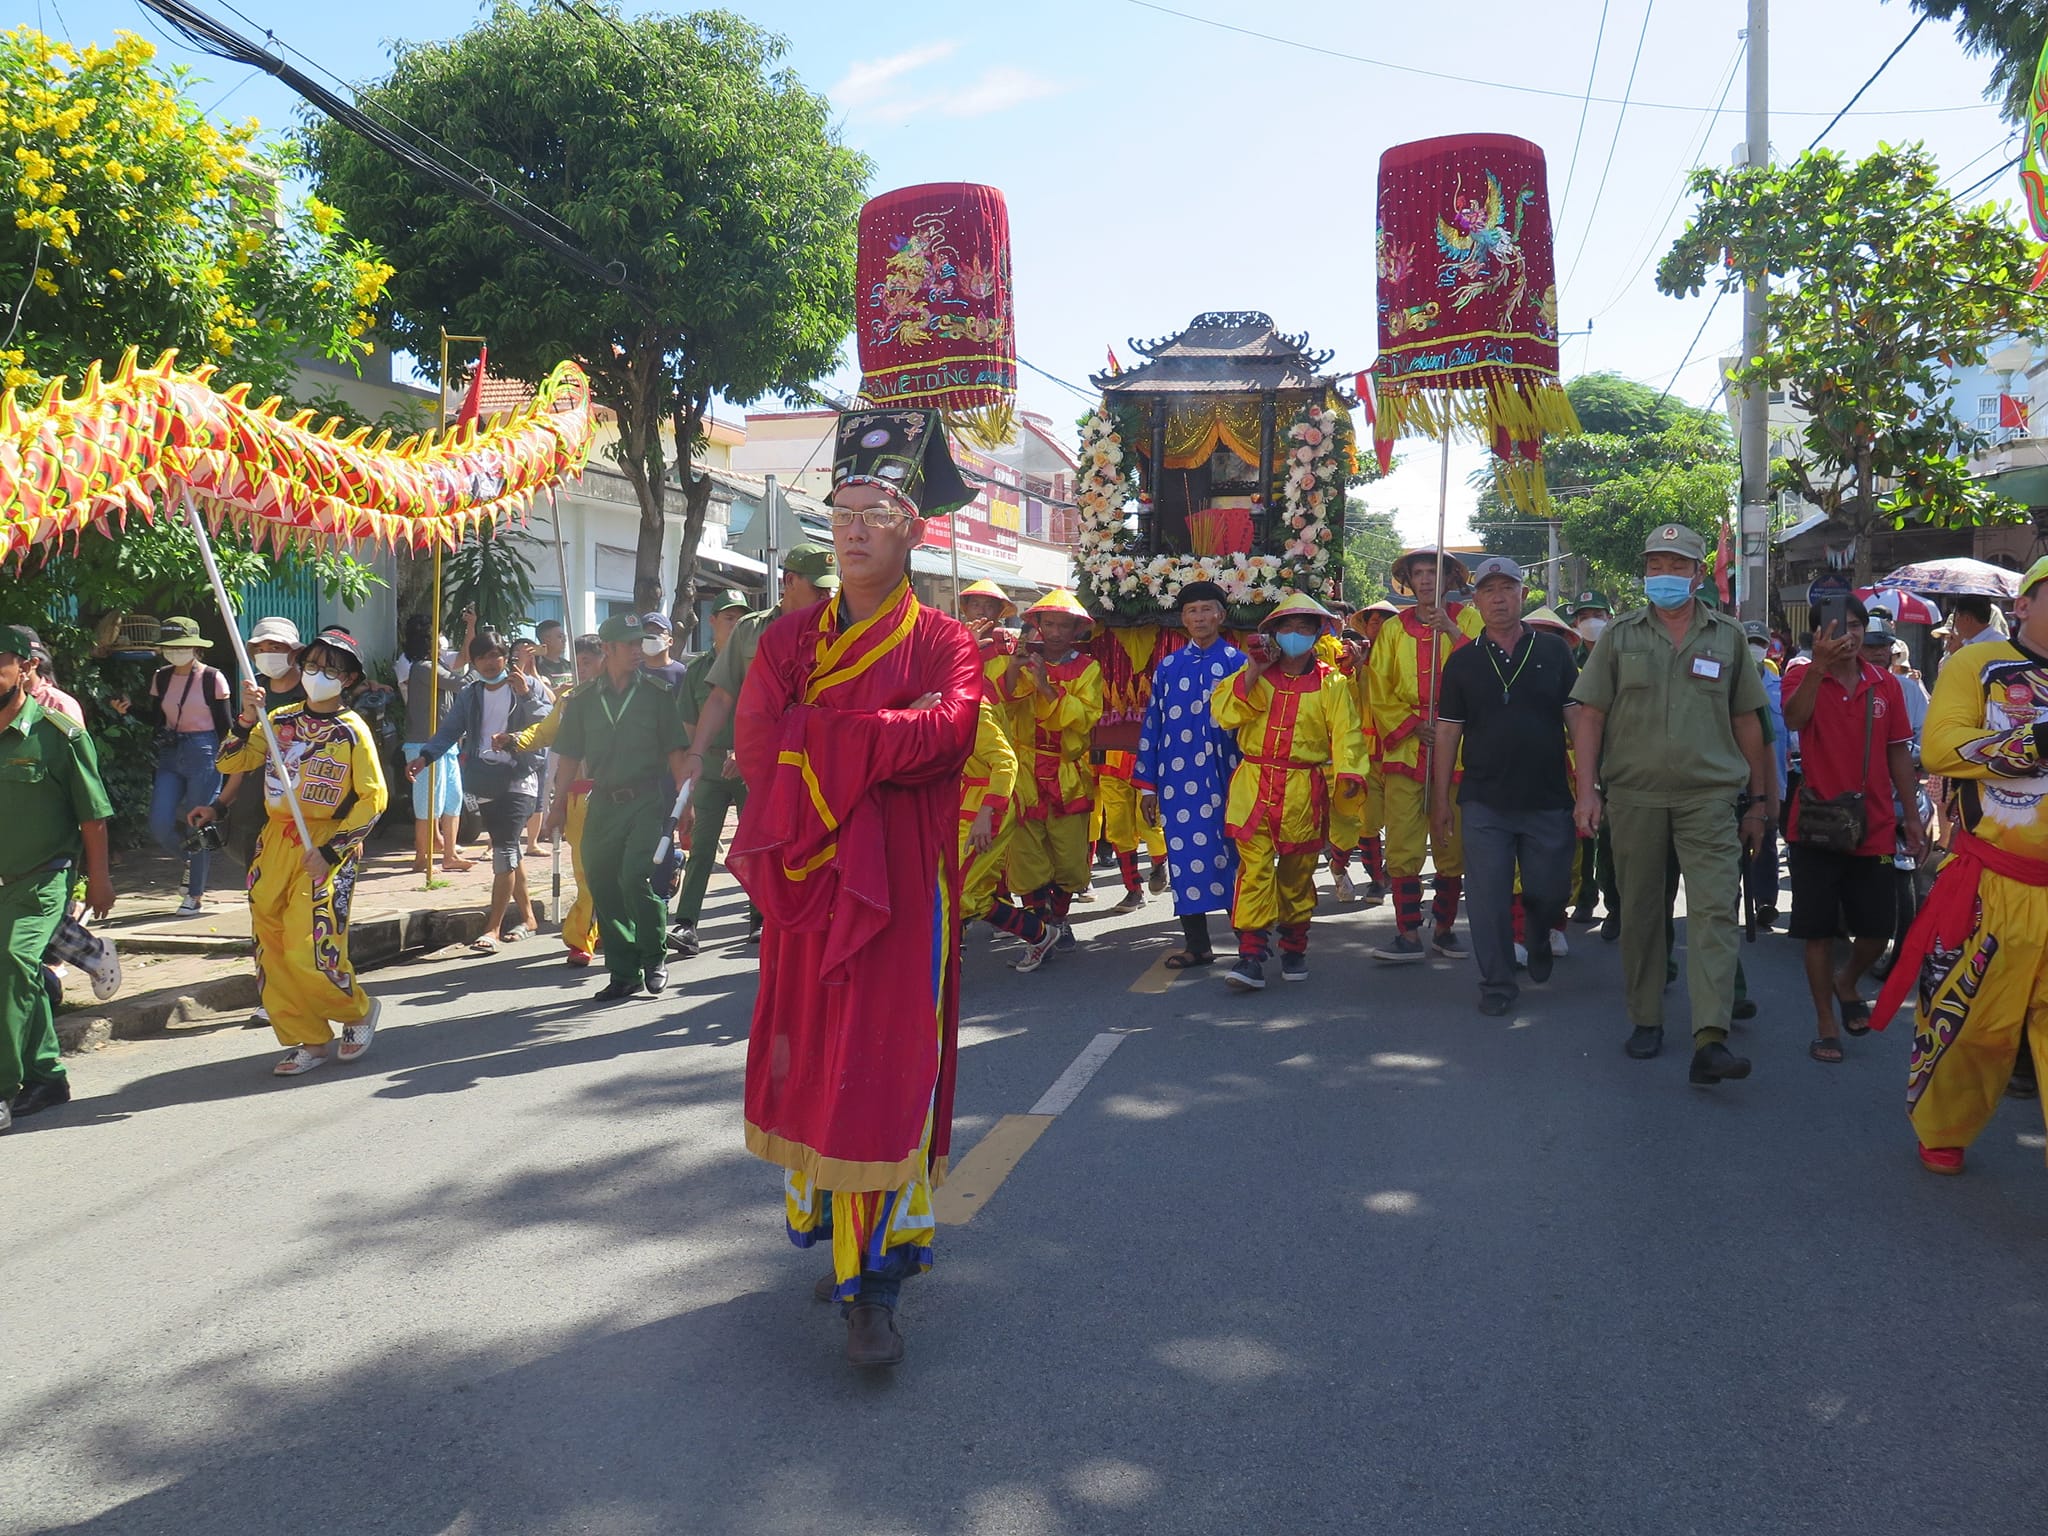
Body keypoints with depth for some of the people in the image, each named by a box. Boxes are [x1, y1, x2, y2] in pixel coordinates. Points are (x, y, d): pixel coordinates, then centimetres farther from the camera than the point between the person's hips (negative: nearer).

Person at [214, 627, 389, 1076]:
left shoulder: (352, 730, -5)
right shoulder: (281, 720, 9)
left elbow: (373, 798, -8)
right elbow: (230, 763, 5)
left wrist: (330, 850, -14)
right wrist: (246, 719, -11)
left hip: (325, 849, -5)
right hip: (275, 843, 5)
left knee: (308, 951, -12)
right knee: (271, 950, 5)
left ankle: (358, 1010, 15)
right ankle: (309, 1041, 17)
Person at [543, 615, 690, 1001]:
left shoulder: (658, 692, 3)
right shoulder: (584, 699, 9)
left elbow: (675, 752, 2)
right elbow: (570, 758, 13)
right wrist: (558, 806, 9)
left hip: (648, 800, -3)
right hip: (602, 803, 4)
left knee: (635, 877, -17)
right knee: (602, 885, 4)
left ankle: (655, 957, 4)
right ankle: (624, 973, 16)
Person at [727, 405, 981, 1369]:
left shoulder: (943, 641, 2)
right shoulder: (789, 638, 11)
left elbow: (949, 734, -18)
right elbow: (757, 745, -4)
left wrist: (823, 740, -13)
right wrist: (888, 733, -10)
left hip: (902, 885, -4)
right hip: (807, 880, 4)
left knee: (886, 1069, -5)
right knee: (815, 1066, 11)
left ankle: (875, 1283, 1)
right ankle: (843, 1236, 29)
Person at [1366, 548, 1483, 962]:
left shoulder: (1467, 620, 8)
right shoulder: (1394, 629, 12)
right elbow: (1378, 692, 8)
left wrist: (1453, 632, -14)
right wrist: (1411, 724, -5)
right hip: (1405, 748, 1)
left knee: (1452, 843, 4)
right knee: (1403, 843, -5)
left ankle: (1444, 928, 17)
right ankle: (1408, 934, 0)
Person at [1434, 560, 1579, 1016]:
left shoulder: (1554, 651, 5)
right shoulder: (1462, 662, 6)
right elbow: (1448, 731, 6)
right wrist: (1441, 797, 4)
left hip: (1548, 799, 0)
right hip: (1484, 802, 0)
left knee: (1550, 892, 7)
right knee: (1488, 897, -1)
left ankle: (1540, 939, 41)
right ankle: (1497, 986, 12)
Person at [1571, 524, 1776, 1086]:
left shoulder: (1727, 636, 11)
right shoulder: (1619, 635, 8)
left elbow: (1746, 721, 13)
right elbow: (1590, 715, 4)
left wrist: (1759, 799, 11)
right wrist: (1587, 790, -5)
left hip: (1710, 795, 0)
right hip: (1633, 794, 1)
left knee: (1715, 909, -11)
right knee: (1640, 911, 8)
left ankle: (1711, 1040, -16)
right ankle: (1646, 1020, 23)